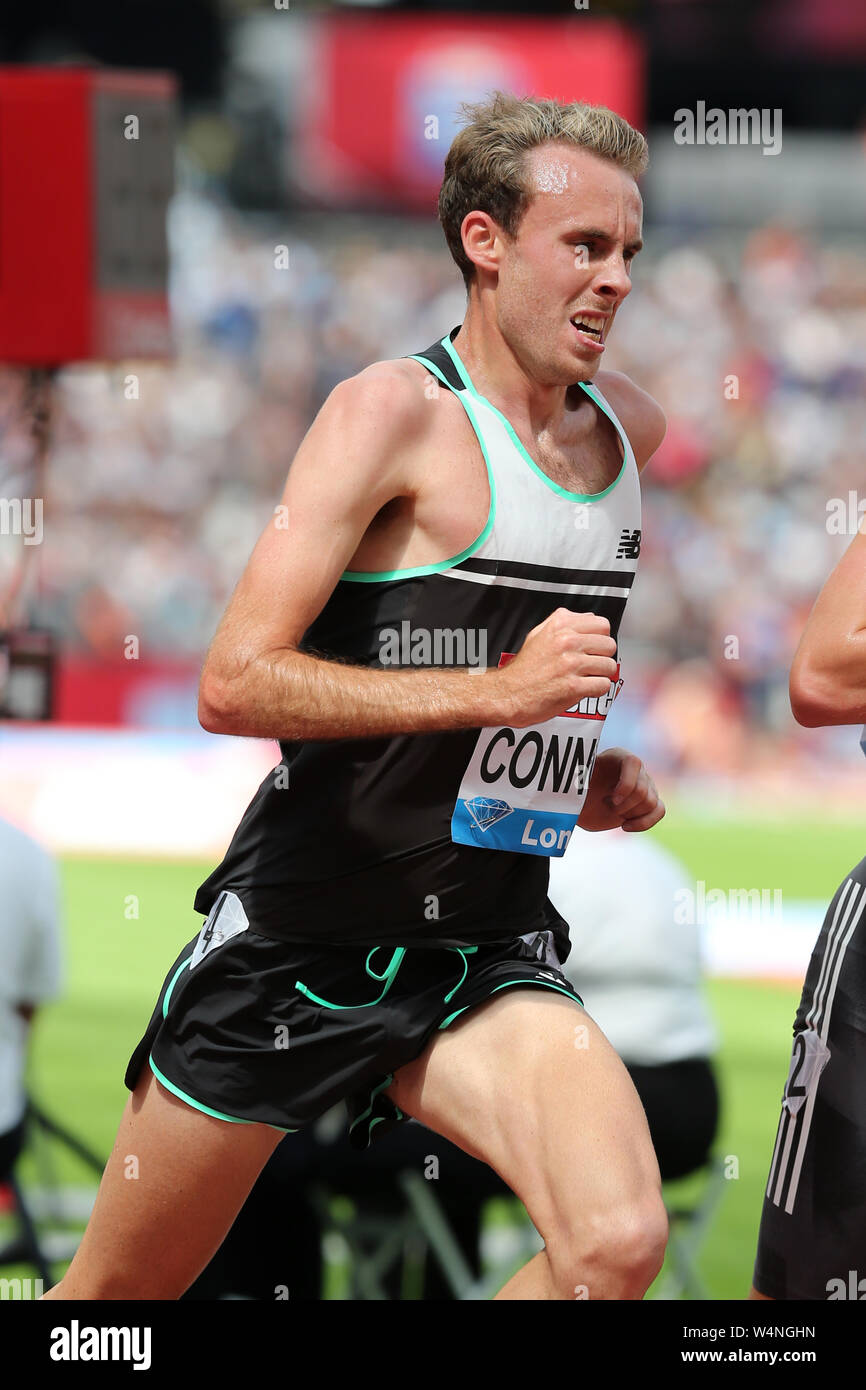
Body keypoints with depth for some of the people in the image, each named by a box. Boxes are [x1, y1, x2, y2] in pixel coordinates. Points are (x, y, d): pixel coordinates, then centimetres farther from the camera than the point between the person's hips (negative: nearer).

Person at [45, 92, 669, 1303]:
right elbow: (233, 684, -21)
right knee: (118, 1292, 9)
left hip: (486, 958, 5)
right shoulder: (397, 409, -13)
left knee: (621, 1244, -21)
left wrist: (597, 775, 12)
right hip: (302, 940, -5)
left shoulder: (634, 430, 8)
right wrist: (497, 691, -26)